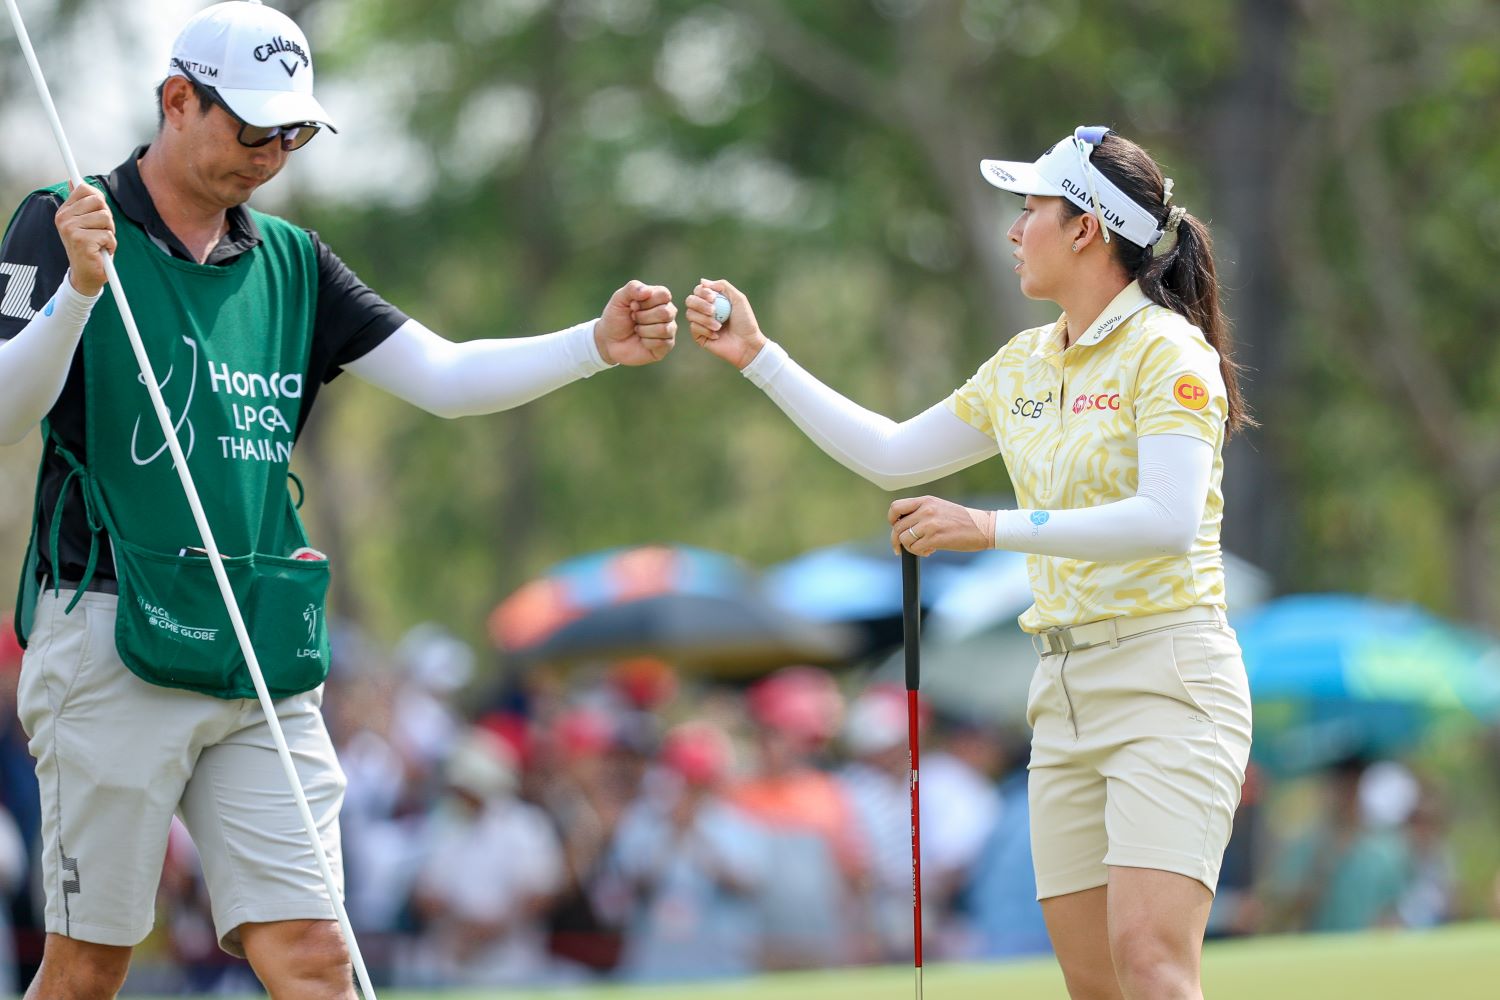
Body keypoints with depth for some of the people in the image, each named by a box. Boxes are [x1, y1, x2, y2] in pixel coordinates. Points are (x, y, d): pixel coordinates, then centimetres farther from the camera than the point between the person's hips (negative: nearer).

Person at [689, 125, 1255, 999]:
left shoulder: (1169, 353, -9)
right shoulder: (1025, 365, 16)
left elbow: (1170, 521, -22)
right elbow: (890, 455, 25)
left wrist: (992, 528, -27)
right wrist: (759, 357, 22)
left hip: (1168, 680, -8)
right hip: (1066, 695, 8)